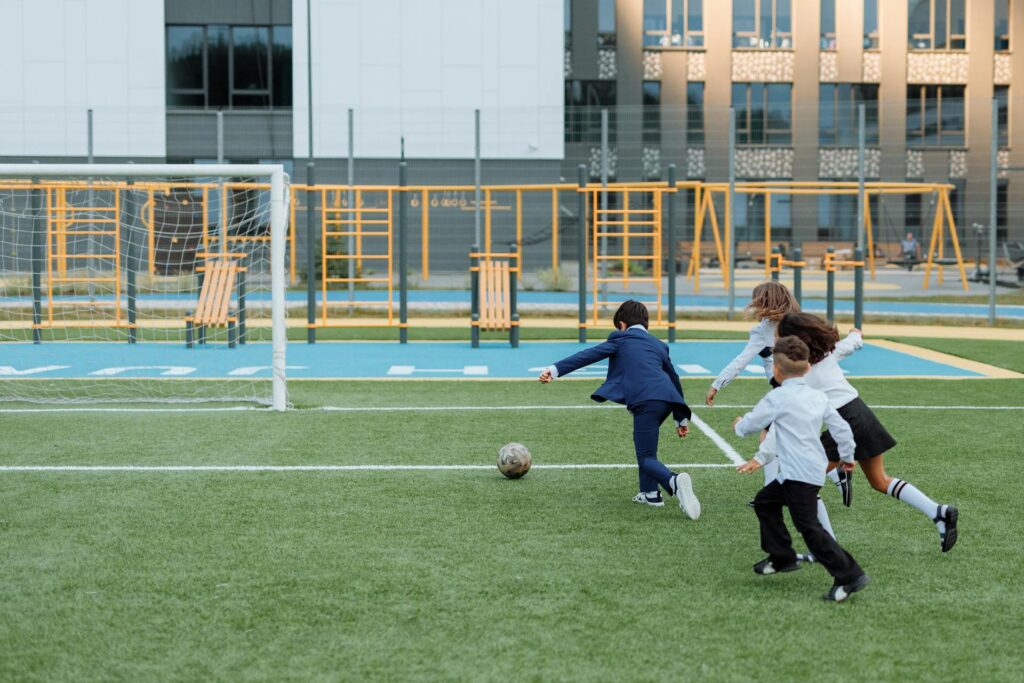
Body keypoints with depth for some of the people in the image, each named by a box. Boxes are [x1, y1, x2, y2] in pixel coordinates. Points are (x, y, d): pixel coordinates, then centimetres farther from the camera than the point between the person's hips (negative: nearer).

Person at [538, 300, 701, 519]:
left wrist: (555, 370, 1)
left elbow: (589, 355, 6)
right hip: (667, 399, 6)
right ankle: (650, 493, 27)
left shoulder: (621, 339, 17)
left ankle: (674, 482, -32)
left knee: (646, 459, -3)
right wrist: (682, 418, 44)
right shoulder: (659, 345, 32)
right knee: (645, 445, 31)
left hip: (646, 400, -6)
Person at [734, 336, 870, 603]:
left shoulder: (777, 398, -11)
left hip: (800, 474, -9)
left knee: (808, 526, -10)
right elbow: (842, 428, 12)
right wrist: (847, 457, 27)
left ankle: (849, 575, -14)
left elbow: (749, 425, -4)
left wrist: (739, 425, 20)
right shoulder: (819, 397, 9)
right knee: (764, 501, 22)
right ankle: (781, 558, 30)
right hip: (814, 468, 9)